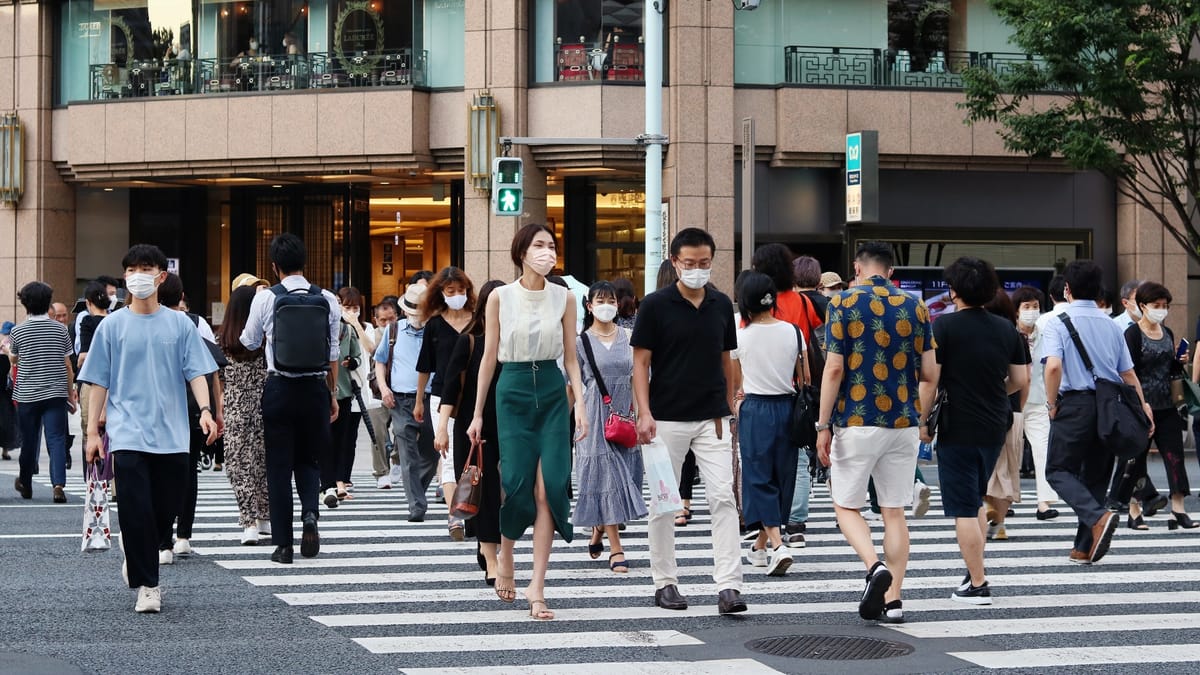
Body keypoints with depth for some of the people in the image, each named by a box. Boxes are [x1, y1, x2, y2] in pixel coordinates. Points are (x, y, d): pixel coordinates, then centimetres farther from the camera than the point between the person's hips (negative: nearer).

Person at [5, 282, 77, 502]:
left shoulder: (18, 331, -3)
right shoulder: (60, 329, -2)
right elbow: (67, 364, 3)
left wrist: (7, 349, 38)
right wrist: (71, 392, 14)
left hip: (27, 395, 0)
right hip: (56, 393, 0)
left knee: (29, 440, 13)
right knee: (56, 438, -4)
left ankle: (25, 484, 29)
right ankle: (58, 484, -20)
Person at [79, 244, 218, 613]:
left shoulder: (180, 324, 5)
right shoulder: (112, 325, 3)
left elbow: (196, 372, 2)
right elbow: (99, 382, 6)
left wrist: (205, 410, -15)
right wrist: (93, 430, 2)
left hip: (171, 434, 2)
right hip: (128, 434, -2)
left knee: (167, 510, 7)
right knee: (136, 510, -8)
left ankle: (134, 548, 37)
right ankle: (147, 585, 2)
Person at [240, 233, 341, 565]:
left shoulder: (265, 298, -6)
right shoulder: (328, 300, -1)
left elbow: (250, 342, 10)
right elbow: (333, 352, 5)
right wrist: (333, 394, 15)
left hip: (279, 388, -2)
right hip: (316, 387, 2)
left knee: (279, 465, 6)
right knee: (308, 459, 18)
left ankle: (283, 544, 6)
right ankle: (309, 514, -9)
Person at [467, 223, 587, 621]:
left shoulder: (564, 298, 5)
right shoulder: (500, 297, 0)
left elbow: (570, 358, 8)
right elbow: (489, 357, 4)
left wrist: (580, 404, -4)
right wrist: (477, 413, 4)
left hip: (553, 394, 1)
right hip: (513, 392, -1)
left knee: (549, 487, -9)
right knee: (518, 484, -4)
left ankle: (537, 586, -6)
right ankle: (505, 556, 27)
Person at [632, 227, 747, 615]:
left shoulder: (721, 305, 7)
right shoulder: (656, 305, -5)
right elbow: (641, 362, -5)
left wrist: (729, 407, 14)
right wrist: (644, 413, -13)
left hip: (712, 418, 3)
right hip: (667, 419, -2)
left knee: (723, 498, -7)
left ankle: (728, 586, -10)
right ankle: (665, 582, 18)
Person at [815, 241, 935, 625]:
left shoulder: (843, 304, -5)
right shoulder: (915, 308, 4)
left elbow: (834, 369, -10)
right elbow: (928, 373, 4)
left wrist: (823, 425, -5)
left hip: (856, 422, -3)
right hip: (903, 422, 3)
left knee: (846, 505, 9)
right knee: (894, 511, 9)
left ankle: (874, 566, -16)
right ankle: (892, 599, 6)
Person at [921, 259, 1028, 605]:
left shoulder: (944, 326, -11)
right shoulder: (1006, 327, 5)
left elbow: (930, 380, -14)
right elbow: (1020, 380, 9)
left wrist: (922, 421, -4)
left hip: (957, 429, -6)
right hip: (995, 427, 6)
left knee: (964, 509, 0)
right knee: (976, 502, 21)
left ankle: (977, 585, 0)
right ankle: (974, 572, 24)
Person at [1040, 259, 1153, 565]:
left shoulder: (1058, 323, -6)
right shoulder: (1112, 325, 10)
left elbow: (1053, 366, -19)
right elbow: (1128, 372, 9)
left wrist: (1052, 404, -7)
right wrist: (1143, 407, 17)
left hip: (1075, 402, -5)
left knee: (1059, 470, 4)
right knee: (1096, 475, 13)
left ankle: (1098, 517, -21)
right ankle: (1085, 548, 14)